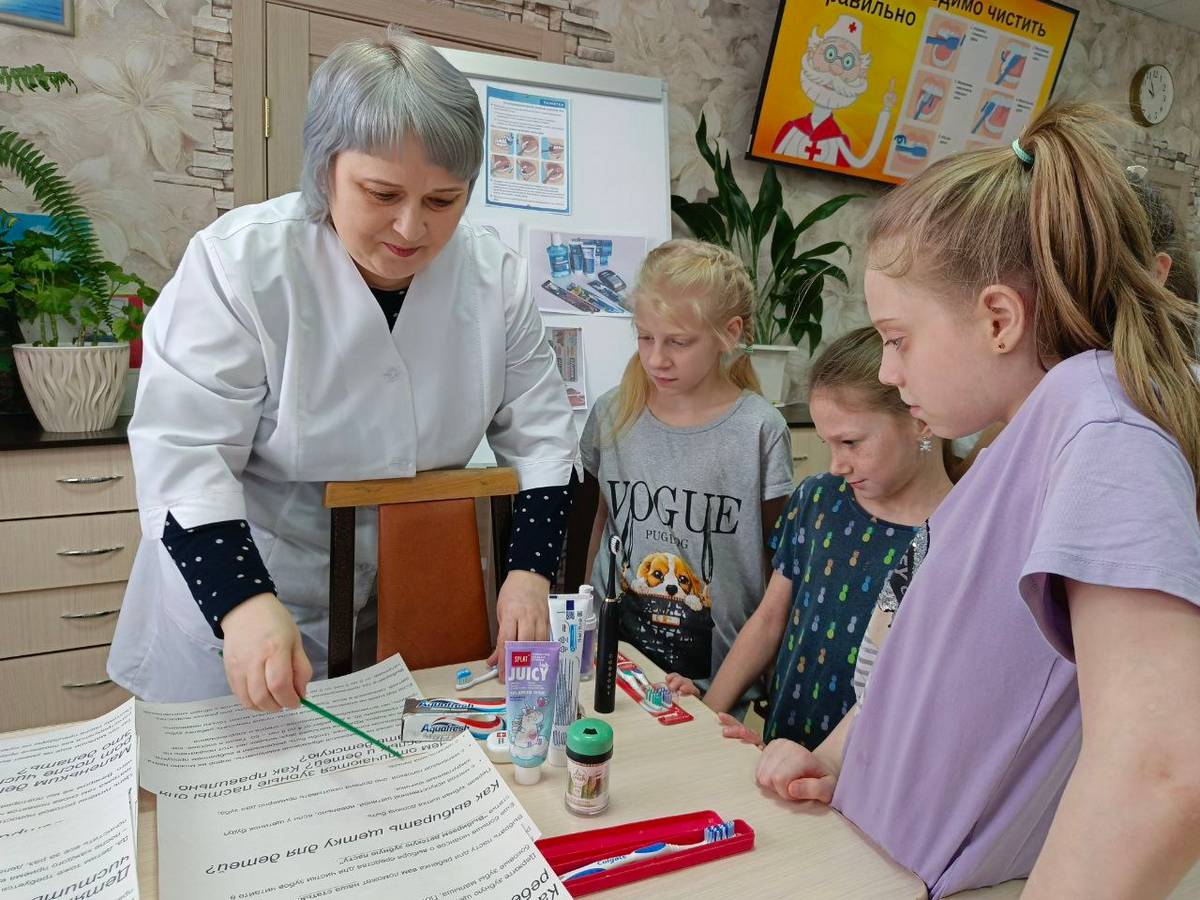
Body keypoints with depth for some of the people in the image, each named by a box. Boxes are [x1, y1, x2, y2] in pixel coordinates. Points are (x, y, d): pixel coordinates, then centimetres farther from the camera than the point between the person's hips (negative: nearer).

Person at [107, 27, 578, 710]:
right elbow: (182, 450, -20)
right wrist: (243, 602, -35)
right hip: (232, 587, -2)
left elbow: (540, 433, -4)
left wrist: (530, 569, -15)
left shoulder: (494, 276, -9)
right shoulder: (238, 263, -18)